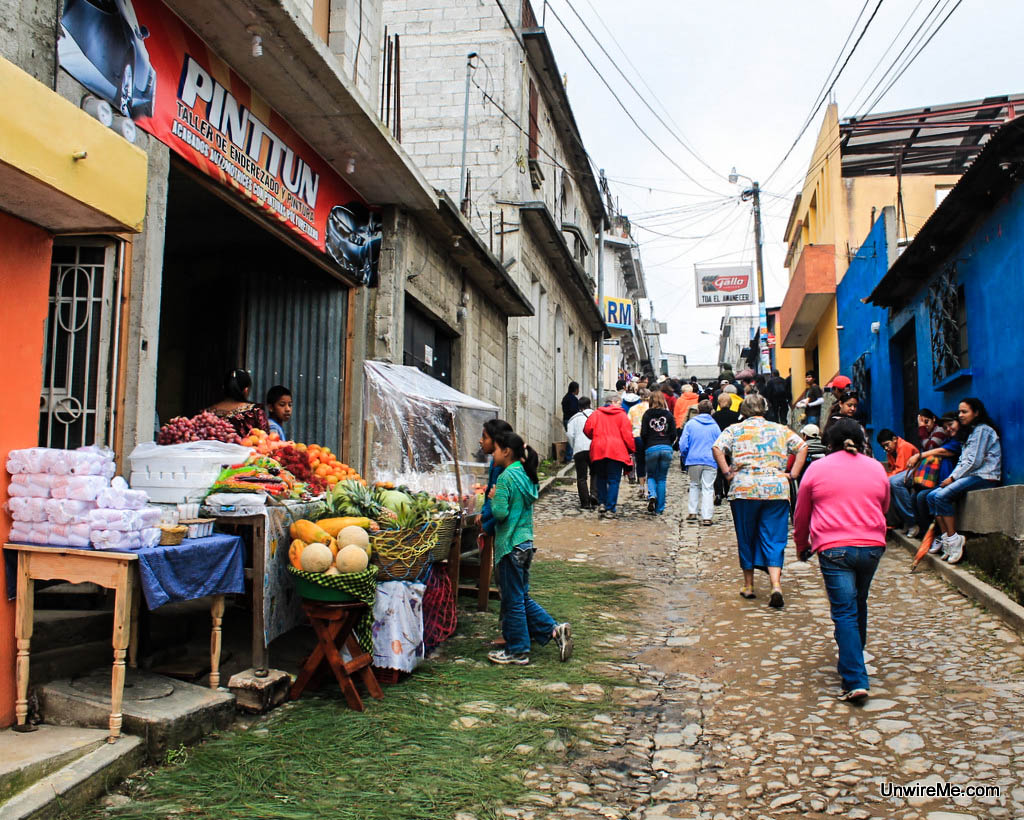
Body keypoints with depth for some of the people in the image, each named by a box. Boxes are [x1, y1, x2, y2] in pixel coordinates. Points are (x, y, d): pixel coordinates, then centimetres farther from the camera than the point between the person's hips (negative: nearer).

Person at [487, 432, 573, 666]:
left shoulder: (506, 477, -16)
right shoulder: (526, 475, 11)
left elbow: (500, 513, -22)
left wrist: (493, 497, -4)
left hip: (510, 545, -9)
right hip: (526, 542, 9)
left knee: (513, 600, 3)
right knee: (522, 597, 18)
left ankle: (517, 651, 13)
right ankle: (555, 630, 12)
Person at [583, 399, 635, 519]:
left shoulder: (597, 413, 10)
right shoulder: (622, 415, 5)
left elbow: (587, 429, 2)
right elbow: (627, 434, -3)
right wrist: (632, 449, 7)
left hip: (598, 450, 2)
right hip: (616, 451, -2)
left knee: (601, 478, 20)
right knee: (614, 481, 1)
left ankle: (602, 503, 9)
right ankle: (610, 509, -4)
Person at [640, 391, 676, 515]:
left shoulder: (647, 414, 2)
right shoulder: (669, 415, 6)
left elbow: (643, 433, -1)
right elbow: (673, 434, 3)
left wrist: (645, 447, 15)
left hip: (651, 448, -1)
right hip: (666, 448, 1)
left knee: (651, 476, 16)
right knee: (662, 479, 9)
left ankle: (652, 495, -13)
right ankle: (659, 509, 8)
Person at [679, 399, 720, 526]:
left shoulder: (690, 424, 0)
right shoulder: (715, 426, 2)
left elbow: (683, 444, -1)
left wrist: (684, 458, 13)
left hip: (693, 460, 1)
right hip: (710, 462, 0)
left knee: (694, 485, 20)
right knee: (708, 488, 2)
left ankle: (692, 512, 17)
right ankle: (706, 517, -4)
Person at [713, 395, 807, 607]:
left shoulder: (735, 430, 7)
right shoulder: (781, 429, 13)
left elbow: (717, 448, -7)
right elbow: (802, 447, 6)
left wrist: (727, 472, -3)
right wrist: (793, 474, 4)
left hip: (744, 488, -1)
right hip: (777, 490, 1)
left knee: (746, 539, 12)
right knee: (774, 540, 2)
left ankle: (748, 586, 21)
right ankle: (776, 586, -14)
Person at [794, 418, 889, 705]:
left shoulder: (817, 469, 3)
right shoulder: (876, 468, 10)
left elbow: (801, 515, 9)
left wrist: (802, 547, 24)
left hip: (834, 549, -4)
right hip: (872, 546, 4)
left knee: (845, 613, -4)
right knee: (858, 605, 21)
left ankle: (855, 681, -13)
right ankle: (850, 663, 37)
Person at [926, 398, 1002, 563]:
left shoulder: (983, 430, -7)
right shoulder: (971, 432, 23)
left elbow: (975, 462, -15)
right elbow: (963, 461, 19)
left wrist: (953, 477, -11)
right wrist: (951, 478, 4)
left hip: (984, 477, -9)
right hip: (971, 476, 9)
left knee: (942, 496, -26)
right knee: (932, 496, -7)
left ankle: (953, 539, -20)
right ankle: (946, 537, -12)